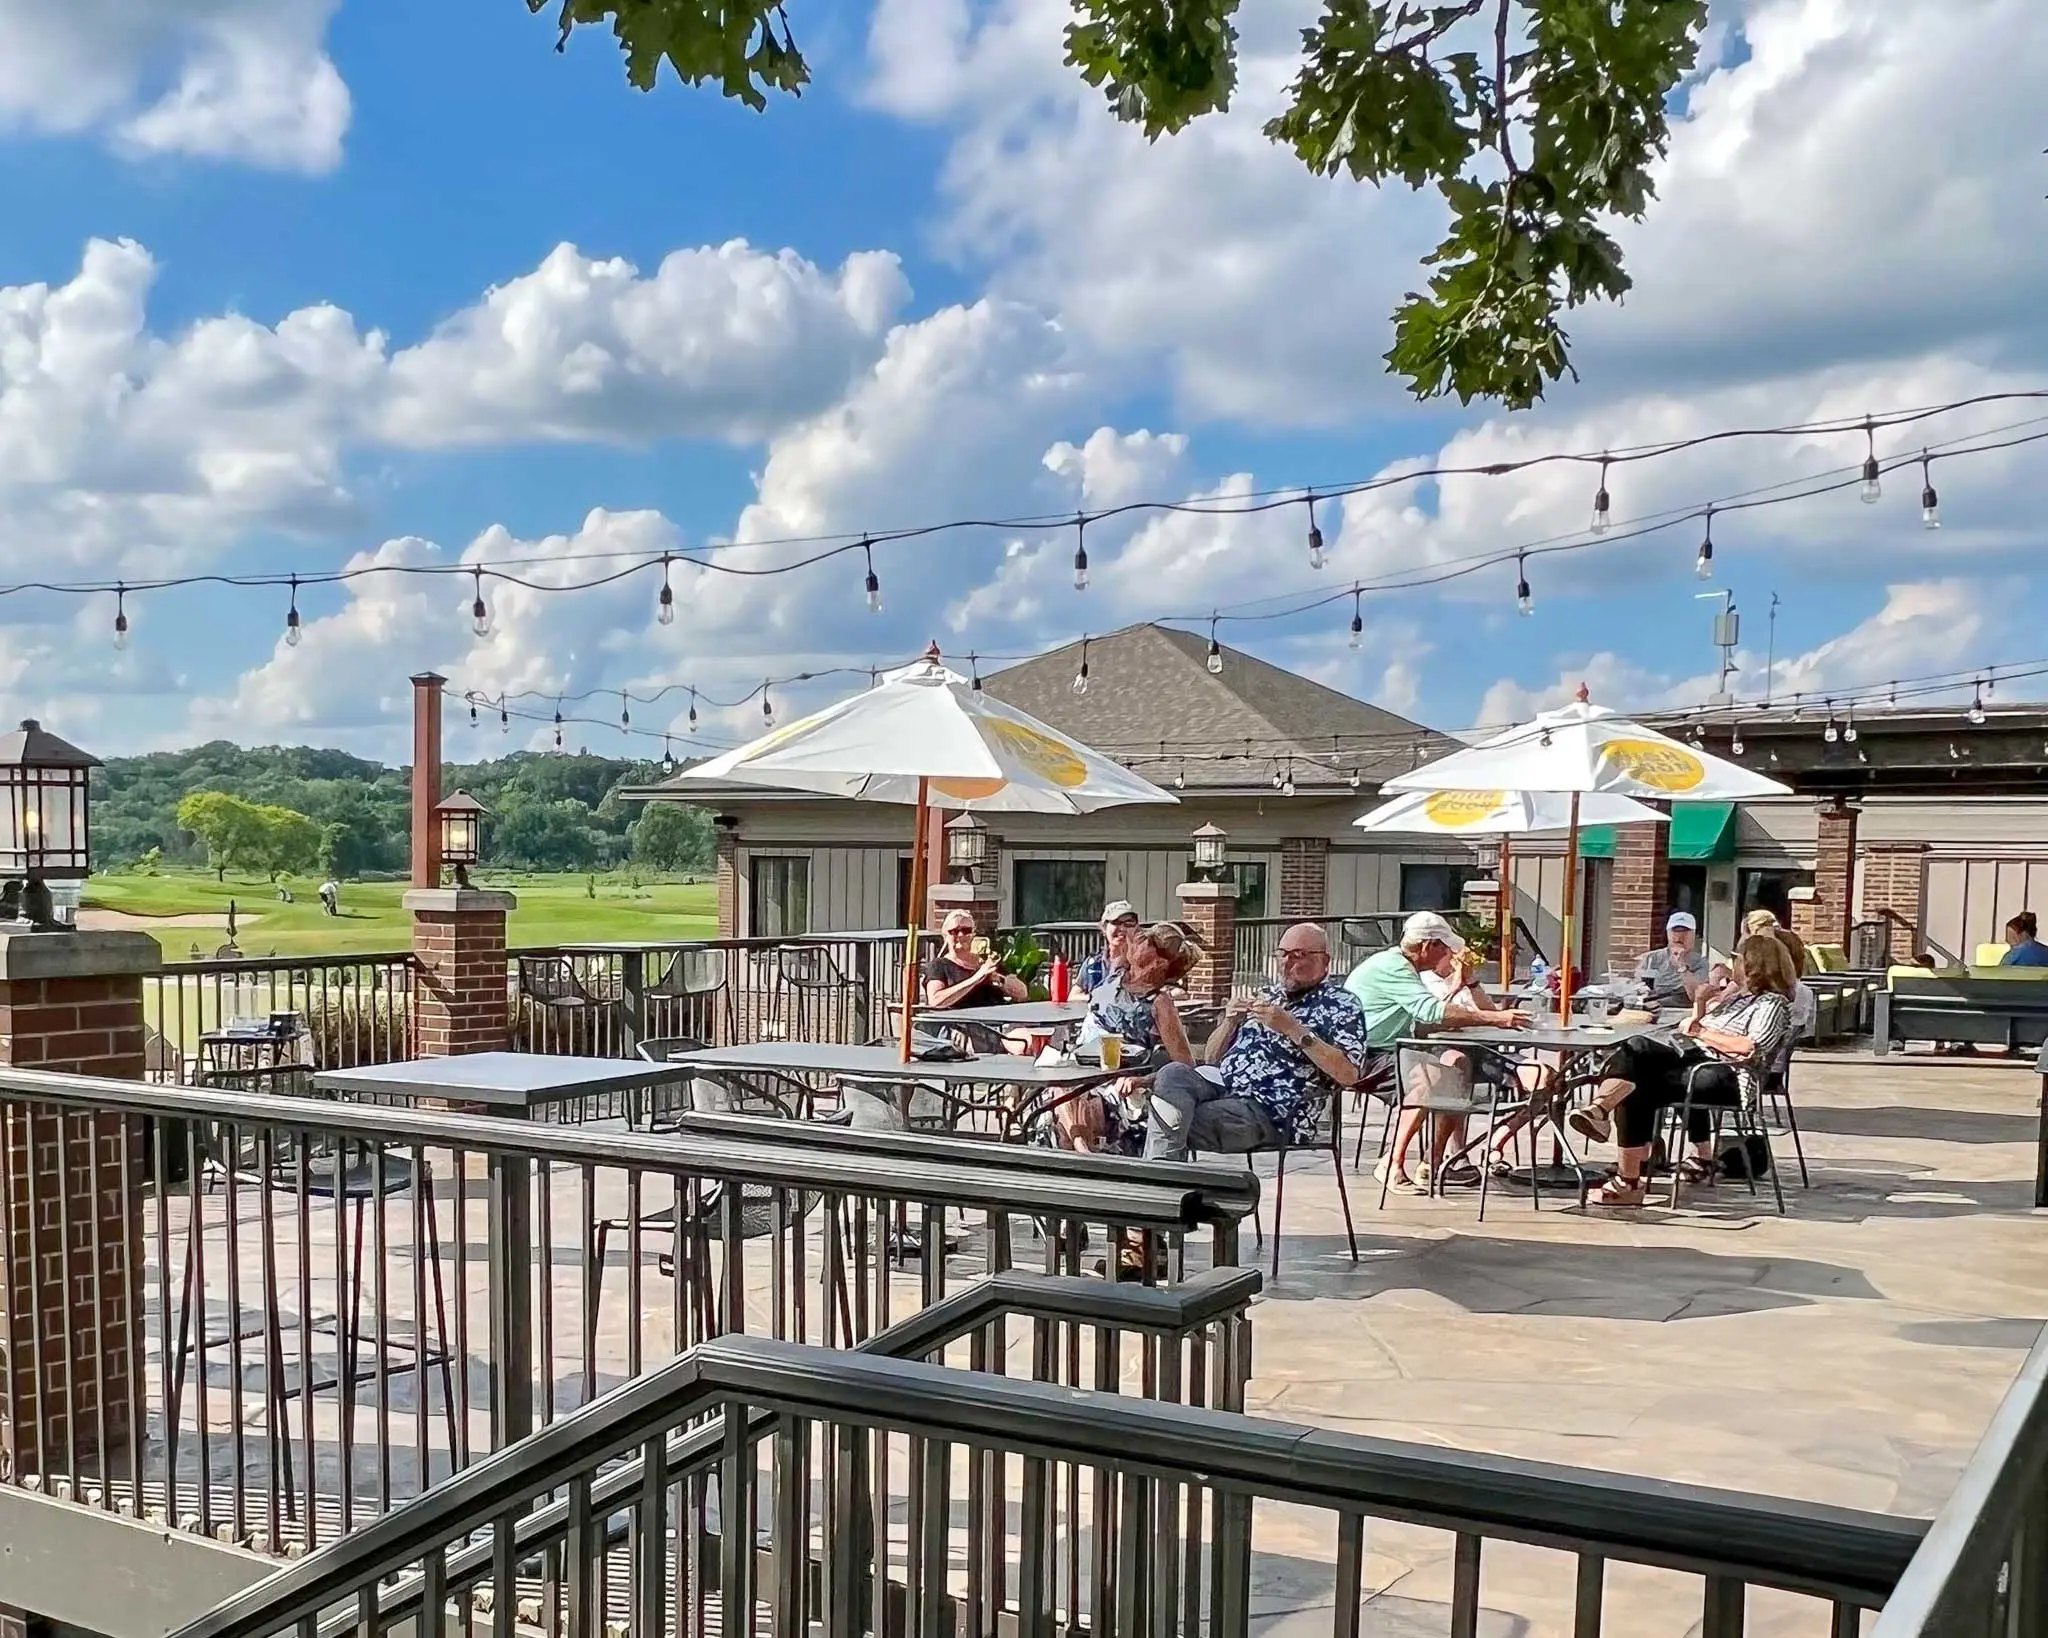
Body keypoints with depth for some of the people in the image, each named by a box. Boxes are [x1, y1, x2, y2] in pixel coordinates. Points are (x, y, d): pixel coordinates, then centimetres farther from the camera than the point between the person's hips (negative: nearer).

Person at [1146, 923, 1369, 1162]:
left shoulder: (1339, 1005, 5)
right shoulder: (1267, 996, 24)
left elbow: (1349, 1074, -14)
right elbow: (1210, 1058, 23)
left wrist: (1293, 1029, -17)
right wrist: (1230, 1022, 2)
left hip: (1271, 1113, -6)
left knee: (1169, 1129, -24)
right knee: (1174, 1074, -26)